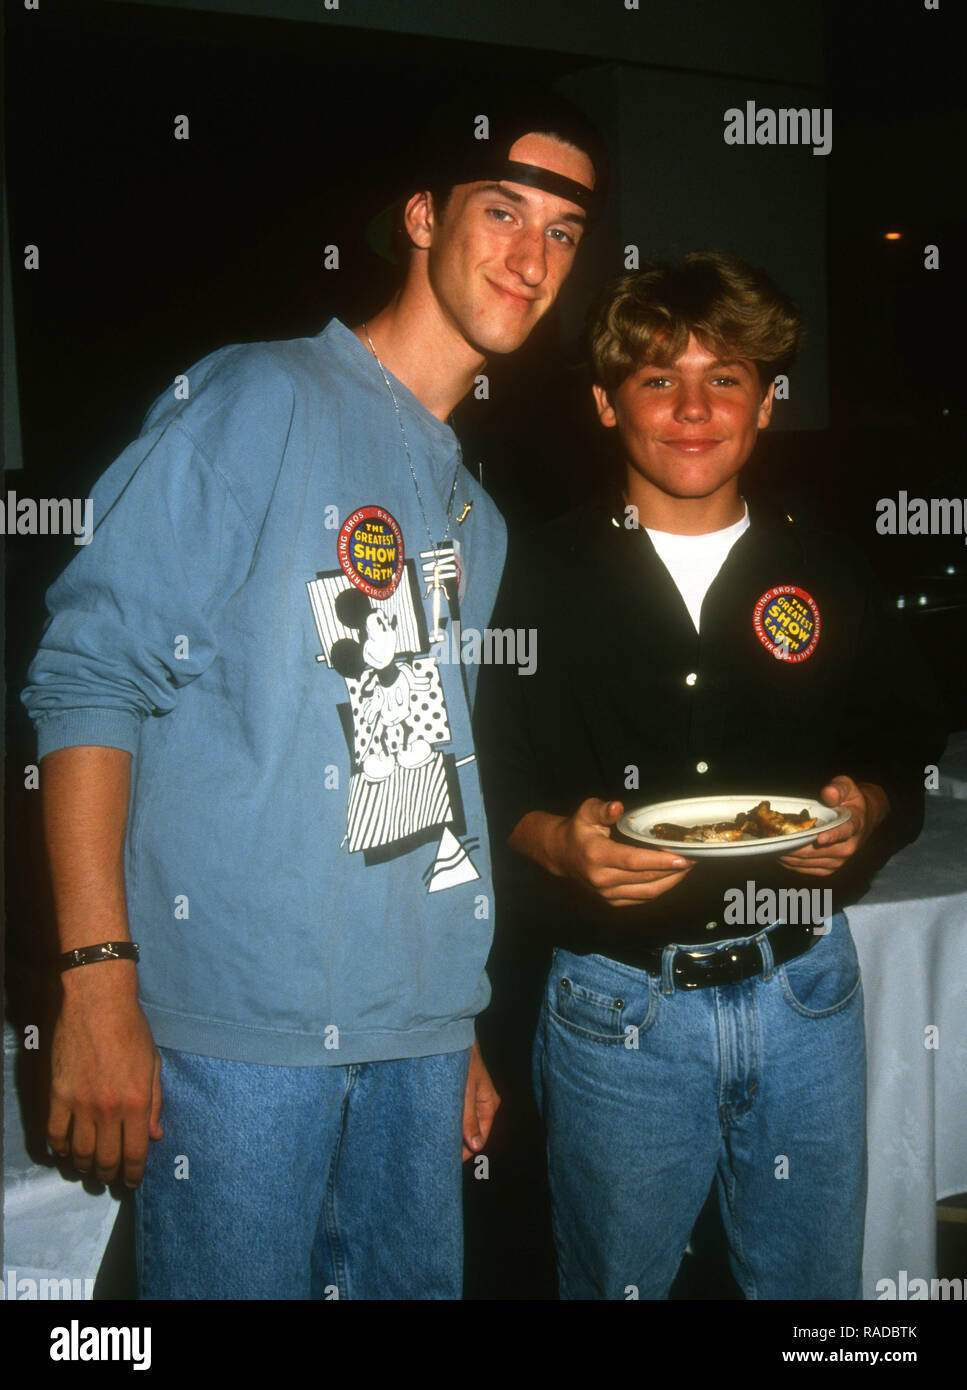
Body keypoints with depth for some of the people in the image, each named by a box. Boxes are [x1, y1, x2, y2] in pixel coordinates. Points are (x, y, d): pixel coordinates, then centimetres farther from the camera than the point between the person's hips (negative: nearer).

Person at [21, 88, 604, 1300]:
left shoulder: (476, 512, 16)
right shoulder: (258, 403, -6)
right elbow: (90, 675, -12)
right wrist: (97, 981, -19)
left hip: (418, 1027, 7)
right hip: (239, 1022, -6)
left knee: (411, 1281, 14)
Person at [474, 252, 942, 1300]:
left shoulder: (826, 575, 6)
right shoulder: (540, 576, -2)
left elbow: (903, 753, 12)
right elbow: (484, 782, -2)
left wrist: (863, 812, -9)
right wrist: (559, 843, -21)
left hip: (804, 991, 3)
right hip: (615, 1005, -2)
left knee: (815, 1278, 17)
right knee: (615, 1280, 15)